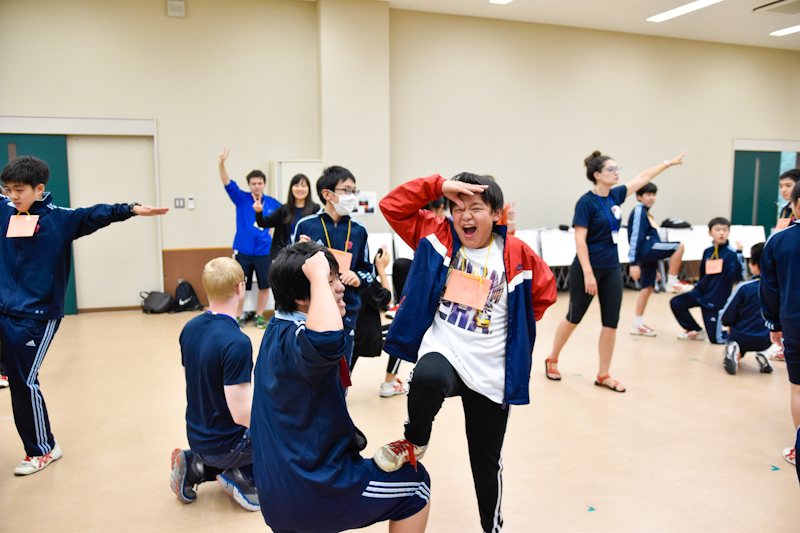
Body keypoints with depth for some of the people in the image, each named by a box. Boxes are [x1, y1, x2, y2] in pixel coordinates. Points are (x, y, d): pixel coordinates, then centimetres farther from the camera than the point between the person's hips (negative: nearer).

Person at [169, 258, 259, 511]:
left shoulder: (189, 328, -4)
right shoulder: (237, 343, -29)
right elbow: (241, 414, -28)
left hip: (196, 435, 7)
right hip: (225, 442, -7)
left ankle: (196, 466, 11)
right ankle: (241, 477, -1)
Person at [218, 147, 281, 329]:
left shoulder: (272, 203, 4)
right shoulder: (241, 199, 0)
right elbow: (228, 183, -15)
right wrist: (221, 164, -30)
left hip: (264, 251, 2)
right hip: (243, 250, -1)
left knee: (264, 285, 6)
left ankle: (259, 316, 22)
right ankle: (239, 316, 18)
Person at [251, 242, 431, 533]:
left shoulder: (276, 331, 3)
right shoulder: (294, 340, -27)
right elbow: (327, 340, -52)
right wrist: (318, 275, -38)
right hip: (317, 492, -9)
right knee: (415, 481, 8)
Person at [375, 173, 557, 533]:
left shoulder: (516, 253, -2)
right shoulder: (438, 235, -1)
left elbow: (545, 291, 12)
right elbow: (393, 206, -5)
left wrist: (518, 327, 8)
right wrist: (439, 185, -13)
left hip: (491, 372, 1)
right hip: (442, 352, -1)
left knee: (487, 463, 12)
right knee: (428, 377, -39)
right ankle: (415, 442, -6)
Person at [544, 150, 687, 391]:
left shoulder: (615, 195, 6)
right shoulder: (586, 202, -15)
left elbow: (642, 177, 21)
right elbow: (580, 240, -18)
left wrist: (668, 163, 27)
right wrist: (588, 274, -22)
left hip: (612, 269, 7)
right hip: (587, 269, -7)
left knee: (611, 322, 6)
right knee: (574, 317, 6)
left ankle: (603, 375, 17)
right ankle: (552, 360, 27)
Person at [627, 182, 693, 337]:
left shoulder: (645, 213, 24)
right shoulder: (638, 211, -7)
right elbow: (635, 237, -14)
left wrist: (651, 265, 29)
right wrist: (634, 263, -19)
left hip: (649, 254, 10)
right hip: (646, 249, -10)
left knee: (647, 288, 9)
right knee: (679, 246, -20)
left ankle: (638, 325, 13)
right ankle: (673, 283, -11)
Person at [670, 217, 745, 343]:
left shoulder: (731, 253, -14)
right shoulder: (707, 252, 3)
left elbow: (737, 276, -28)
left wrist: (739, 254, -35)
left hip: (716, 300, -6)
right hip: (701, 292, 6)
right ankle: (695, 331, 13)